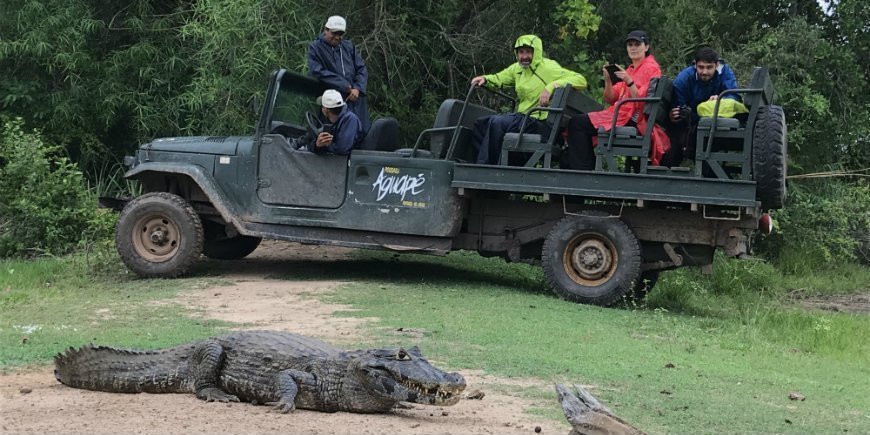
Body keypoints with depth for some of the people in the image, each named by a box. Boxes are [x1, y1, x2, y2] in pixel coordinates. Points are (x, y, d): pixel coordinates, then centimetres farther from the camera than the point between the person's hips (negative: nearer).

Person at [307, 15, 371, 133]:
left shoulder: (349, 46, 17)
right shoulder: (315, 48, 3)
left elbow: (362, 69, 13)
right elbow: (318, 72, -10)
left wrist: (357, 89, -8)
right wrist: (346, 87, -11)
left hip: (356, 100, 5)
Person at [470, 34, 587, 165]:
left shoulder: (548, 68, -11)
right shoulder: (517, 68, 13)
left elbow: (581, 81, -21)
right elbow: (499, 78, 32)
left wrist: (551, 86, -33)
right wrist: (485, 79, 9)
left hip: (539, 123, -9)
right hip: (521, 117, 9)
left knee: (496, 122, -26)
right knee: (480, 124, 6)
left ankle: (484, 166, -18)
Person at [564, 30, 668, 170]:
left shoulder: (651, 68, -4)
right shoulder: (630, 69, 21)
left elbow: (641, 100, -15)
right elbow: (610, 99, 13)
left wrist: (629, 81, -25)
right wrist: (608, 80, -3)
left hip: (632, 120, -9)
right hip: (622, 115, 9)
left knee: (577, 123, -14)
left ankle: (583, 169, -11)